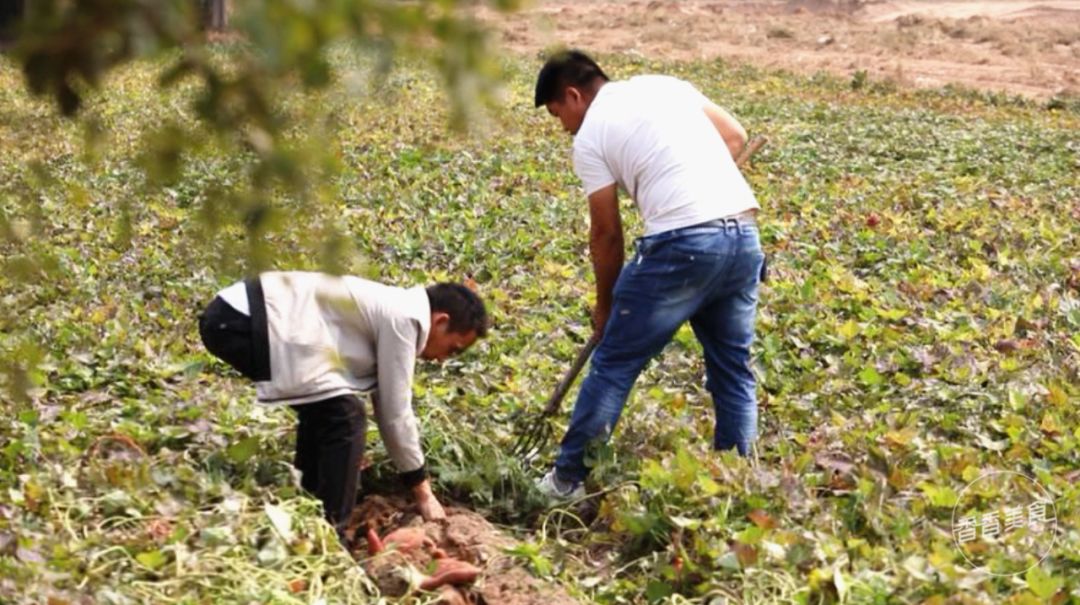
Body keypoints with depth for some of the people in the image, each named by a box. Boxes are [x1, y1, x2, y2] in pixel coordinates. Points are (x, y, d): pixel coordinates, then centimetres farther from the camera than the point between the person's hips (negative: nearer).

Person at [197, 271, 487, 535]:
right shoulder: (403, 318, -7)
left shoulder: (389, 311, 21)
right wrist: (423, 491, 7)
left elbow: (386, 407, 28)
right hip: (240, 321, -11)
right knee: (343, 416, -11)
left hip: (233, 314, 11)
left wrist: (418, 484, 32)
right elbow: (396, 413, -4)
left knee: (325, 409, 23)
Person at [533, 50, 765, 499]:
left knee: (614, 363, 7)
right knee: (733, 367, 15)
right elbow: (735, 135, 18)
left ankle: (568, 478, 14)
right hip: (744, 232, 6)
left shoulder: (590, 137, 4)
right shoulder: (665, 85, 19)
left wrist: (604, 305, 17)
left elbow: (606, 233, 6)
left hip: (681, 243, -6)